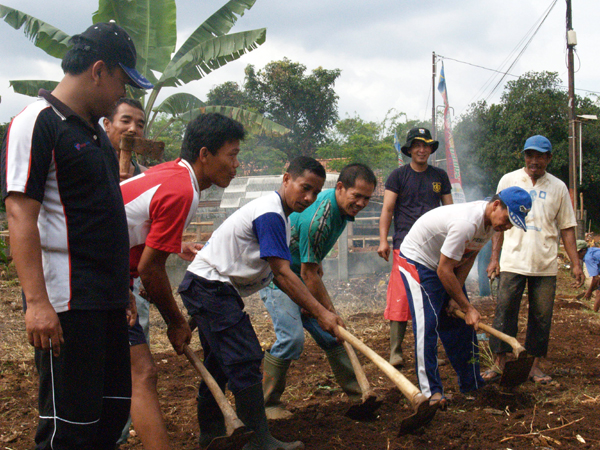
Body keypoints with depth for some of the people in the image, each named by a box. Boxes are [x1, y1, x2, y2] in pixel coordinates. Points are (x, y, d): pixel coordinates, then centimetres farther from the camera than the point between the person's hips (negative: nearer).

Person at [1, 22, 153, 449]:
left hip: (106, 301, 9)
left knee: (114, 409, 16)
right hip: (66, 305, -9)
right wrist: (37, 301, -25)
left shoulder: (96, 131, 17)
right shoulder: (37, 124, -11)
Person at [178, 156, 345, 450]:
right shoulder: (270, 214, -19)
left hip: (206, 289, 11)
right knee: (245, 359, -13)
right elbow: (282, 274, -24)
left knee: (221, 359, 18)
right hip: (209, 286, -11)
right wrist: (320, 313, -23)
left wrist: (313, 308, 9)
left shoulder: (277, 214, 13)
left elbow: (276, 275, 15)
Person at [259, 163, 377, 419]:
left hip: (301, 275, 9)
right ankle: (266, 403, -4)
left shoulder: (342, 208, -3)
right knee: (292, 338, -20)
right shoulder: (318, 218, -33)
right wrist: (328, 310, -17)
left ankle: (358, 394, 16)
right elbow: (308, 274, -25)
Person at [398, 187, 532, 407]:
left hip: (445, 266, 9)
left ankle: (472, 385, 19)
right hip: (417, 261, -9)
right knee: (427, 325, -16)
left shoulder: (490, 222, -9)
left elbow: (468, 258, 0)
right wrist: (467, 307, -22)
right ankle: (431, 391, -11)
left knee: (462, 325, 9)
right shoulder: (467, 223, -36)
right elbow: (444, 271, -30)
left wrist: (456, 298, -7)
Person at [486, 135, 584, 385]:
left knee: (541, 316, 4)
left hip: (546, 265, 1)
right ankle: (499, 362, 6)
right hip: (513, 261, -1)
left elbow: (566, 227, 9)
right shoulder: (509, 181, 5)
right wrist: (494, 257, 1)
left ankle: (535, 365, 14)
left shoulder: (558, 187, 8)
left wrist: (575, 263, 4)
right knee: (505, 311, -3)